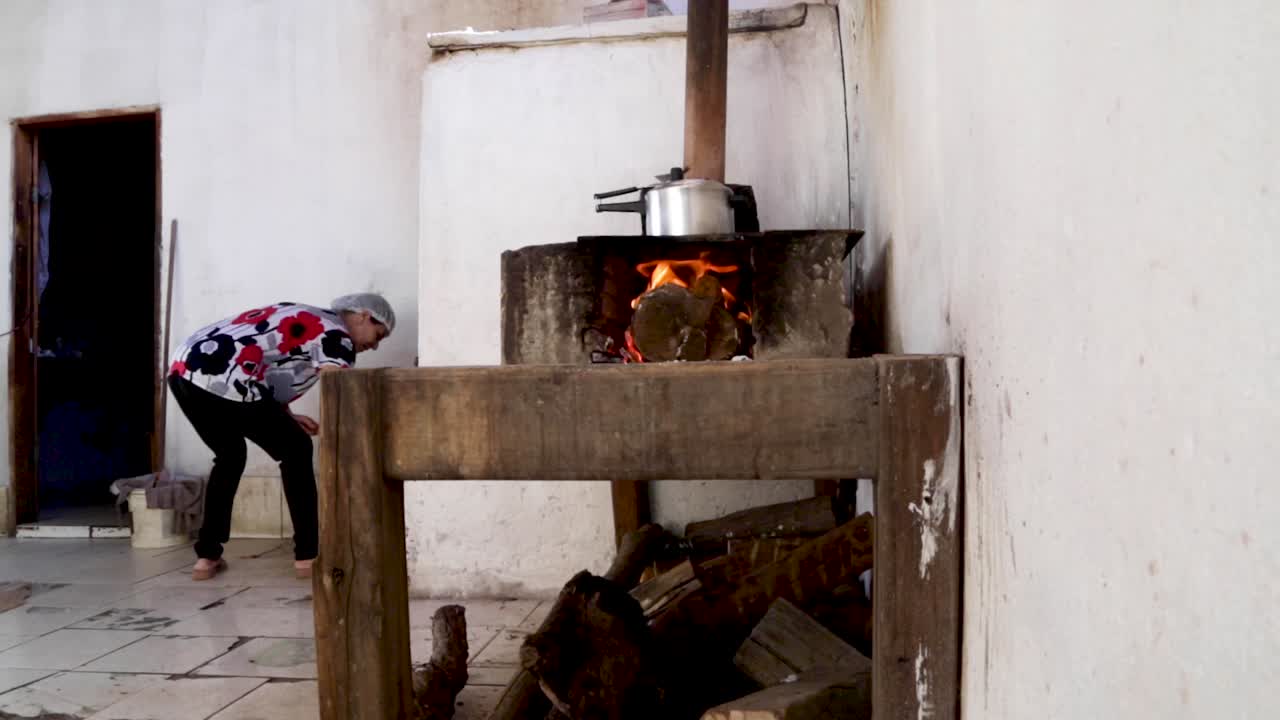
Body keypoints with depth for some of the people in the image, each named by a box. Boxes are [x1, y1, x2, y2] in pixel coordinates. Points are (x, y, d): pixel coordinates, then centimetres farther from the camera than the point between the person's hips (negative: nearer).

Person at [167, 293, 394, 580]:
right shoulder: (336, 336, 3)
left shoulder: (303, 319, 29)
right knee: (296, 450, 9)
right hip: (223, 380, -9)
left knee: (230, 455, 27)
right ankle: (307, 555, 13)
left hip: (183, 368, 9)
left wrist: (285, 417, 23)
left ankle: (207, 557, 24)